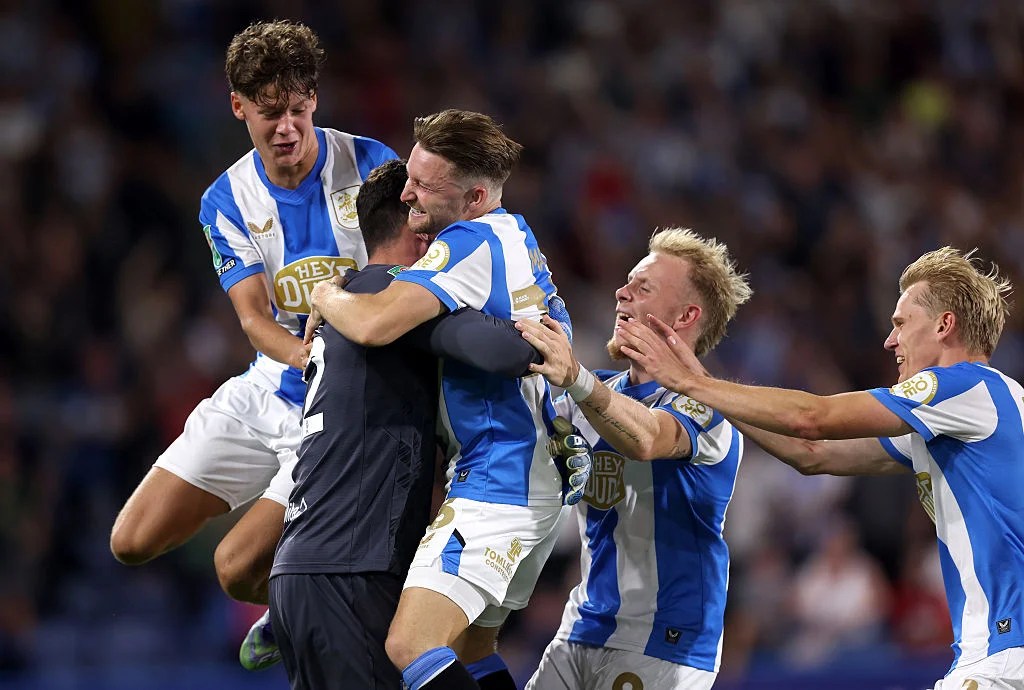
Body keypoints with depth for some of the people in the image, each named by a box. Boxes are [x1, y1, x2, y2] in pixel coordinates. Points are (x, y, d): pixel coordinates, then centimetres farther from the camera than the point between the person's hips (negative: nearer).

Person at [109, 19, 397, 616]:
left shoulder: (372, 166, -11)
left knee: (238, 569, -14)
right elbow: (254, 316, -11)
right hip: (268, 390, 5)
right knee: (134, 542, 3)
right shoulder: (228, 202, -1)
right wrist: (307, 355, -34)